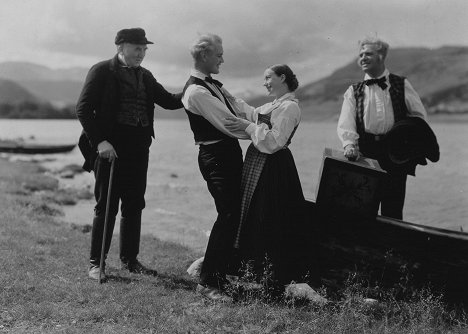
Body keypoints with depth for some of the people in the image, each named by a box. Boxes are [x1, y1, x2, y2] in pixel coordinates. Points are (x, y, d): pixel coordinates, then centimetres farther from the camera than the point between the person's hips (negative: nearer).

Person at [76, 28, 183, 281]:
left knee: (134, 206, 10)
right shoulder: (102, 72, -4)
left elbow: (169, 101, 12)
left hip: (138, 149, 6)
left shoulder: (145, 76, 15)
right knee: (106, 206, -1)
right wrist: (100, 141, -17)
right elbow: (83, 109, -9)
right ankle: (95, 263, 10)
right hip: (110, 148, -6)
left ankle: (130, 260, 21)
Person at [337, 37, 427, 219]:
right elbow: (346, 122, -1)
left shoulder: (402, 85, 12)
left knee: (393, 208, -1)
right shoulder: (354, 91, 13)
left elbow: (419, 115, 13)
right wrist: (349, 144, -19)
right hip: (365, 151, 1)